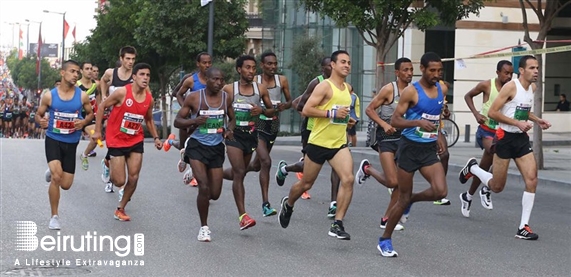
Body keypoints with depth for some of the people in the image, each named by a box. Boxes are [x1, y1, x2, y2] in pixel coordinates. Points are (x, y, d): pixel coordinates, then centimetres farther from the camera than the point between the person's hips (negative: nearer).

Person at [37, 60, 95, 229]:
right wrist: (41, 122, -20)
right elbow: (38, 115, 4)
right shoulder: (49, 96, -8)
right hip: (53, 140, -2)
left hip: (71, 143, 2)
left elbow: (90, 113, 9)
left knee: (66, 185, 5)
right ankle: (54, 217, -3)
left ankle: (52, 173, 43)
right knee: (56, 177, -21)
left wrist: (84, 122, -13)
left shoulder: (82, 96, -6)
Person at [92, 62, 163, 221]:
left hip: (136, 141, 5)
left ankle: (120, 209, 19)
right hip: (116, 141, -5)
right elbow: (102, 107, -8)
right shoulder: (122, 92, -18)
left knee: (133, 178, 0)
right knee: (120, 181, -4)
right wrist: (97, 131, -9)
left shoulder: (149, 98, -2)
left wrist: (156, 137, 2)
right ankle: (108, 167, 32)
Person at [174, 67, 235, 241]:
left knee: (215, 194, 6)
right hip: (197, 145, -4)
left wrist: (230, 129, -6)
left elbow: (232, 119, 17)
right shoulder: (194, 98, -9)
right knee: (204, 188, -17)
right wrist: (194, 121, -24)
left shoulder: (226, 98, 1)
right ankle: (204, 227, 4)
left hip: (217, 147, 4)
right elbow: (177, 121, -5)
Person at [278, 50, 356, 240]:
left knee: (348, 179, -17)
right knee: (306, 183, 10)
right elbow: (306, 110, -18)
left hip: (339, 144, 5)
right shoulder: (325, 86, -11)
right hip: (318, 143, -5)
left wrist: (347, 119, 12)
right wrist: (332, 113, -24)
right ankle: (288, 204, 42)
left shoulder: (348, 88, 12)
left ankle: (337, 225, -13)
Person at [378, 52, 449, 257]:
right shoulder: (411, 92, -12)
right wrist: (418, 122, -29)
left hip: (429, 149, 5)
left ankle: (412, 199, 17)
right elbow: (394, 120, -15)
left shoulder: (442, 90, 7)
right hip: (410, 148, -5)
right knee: (403, 199, 1)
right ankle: (385, 240, 18)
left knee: (440, 191, -15)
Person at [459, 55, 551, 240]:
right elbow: (492, 113, -18)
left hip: (522, 139, 6)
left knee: (532, 180, -9)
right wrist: (518, 123, -22)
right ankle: (472, 168, 34)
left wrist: (536, 120, 10)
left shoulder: (532, 88, 9)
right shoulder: (511, 87, -15)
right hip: (505, 137, -6)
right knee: (497, 187, 4)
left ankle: (523, 227, -4)